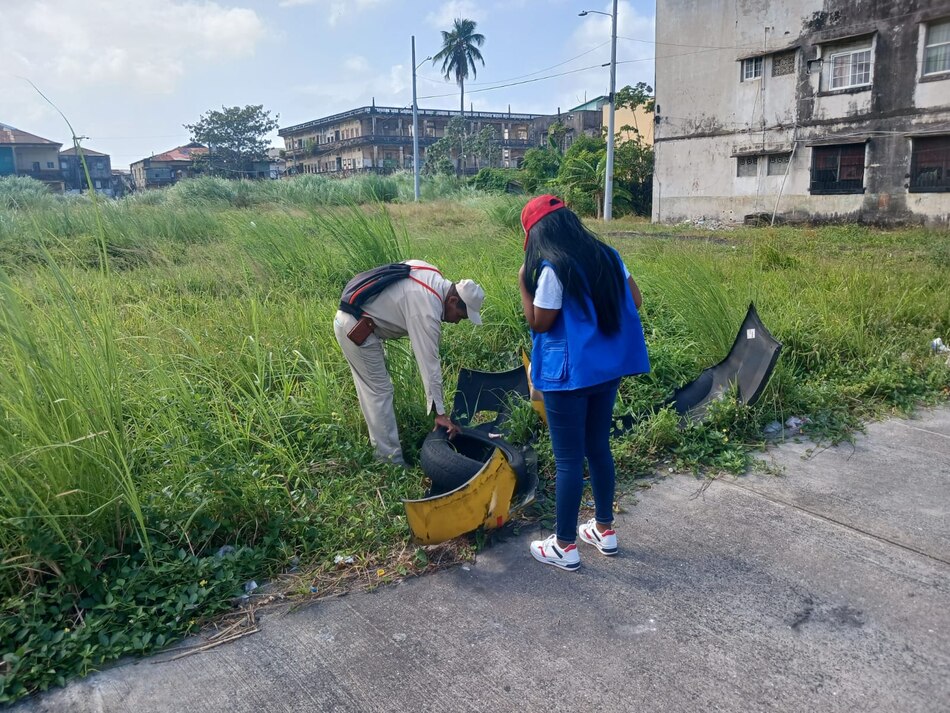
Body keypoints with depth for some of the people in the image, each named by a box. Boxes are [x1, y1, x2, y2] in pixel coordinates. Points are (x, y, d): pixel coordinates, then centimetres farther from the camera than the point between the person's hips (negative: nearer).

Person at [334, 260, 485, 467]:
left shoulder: (432, 275, 1)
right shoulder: (427, 312, -25)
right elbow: (429, 364, -24)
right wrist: (440, 413, -20)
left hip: (349, 317, 10)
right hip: (357, 328, -10)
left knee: (371, 389, 16)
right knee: (379, 391, -6)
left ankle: (382, 446, 27)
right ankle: (391, 460, 0)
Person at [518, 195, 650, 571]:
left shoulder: (552, 268, -17)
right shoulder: (607, 255, 4)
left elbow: (539, 324, -12)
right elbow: (634, 301, 10)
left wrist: (524, 284, -4)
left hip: (569, 374, -7)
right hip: (607, 368, 7)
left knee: (568, 460, 3)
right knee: (599, 448, 19)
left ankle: (565, 546, 16)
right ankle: (605, 529, 32)